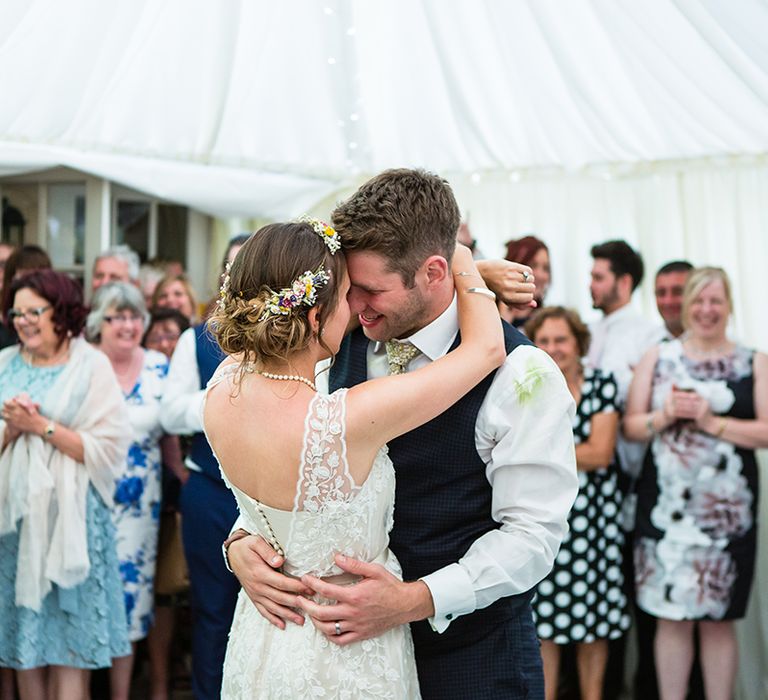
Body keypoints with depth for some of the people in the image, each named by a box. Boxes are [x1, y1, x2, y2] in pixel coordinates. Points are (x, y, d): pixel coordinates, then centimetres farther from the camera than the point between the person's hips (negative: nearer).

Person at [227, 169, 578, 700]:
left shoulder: (521, 374, -16)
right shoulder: (336, 353, 0)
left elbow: (533, 534, -16)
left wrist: (415, 599, -27)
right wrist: (243, 541, -14)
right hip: (350, 644, 5)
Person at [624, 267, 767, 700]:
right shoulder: (657, 358, 9)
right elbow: (631, 426, 7)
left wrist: (711, 421, -13)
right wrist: (666, 415, -12)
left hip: (727, 510, -1)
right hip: (665, 506, 1)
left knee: (718, 621, 4)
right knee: (672, 617, 3)